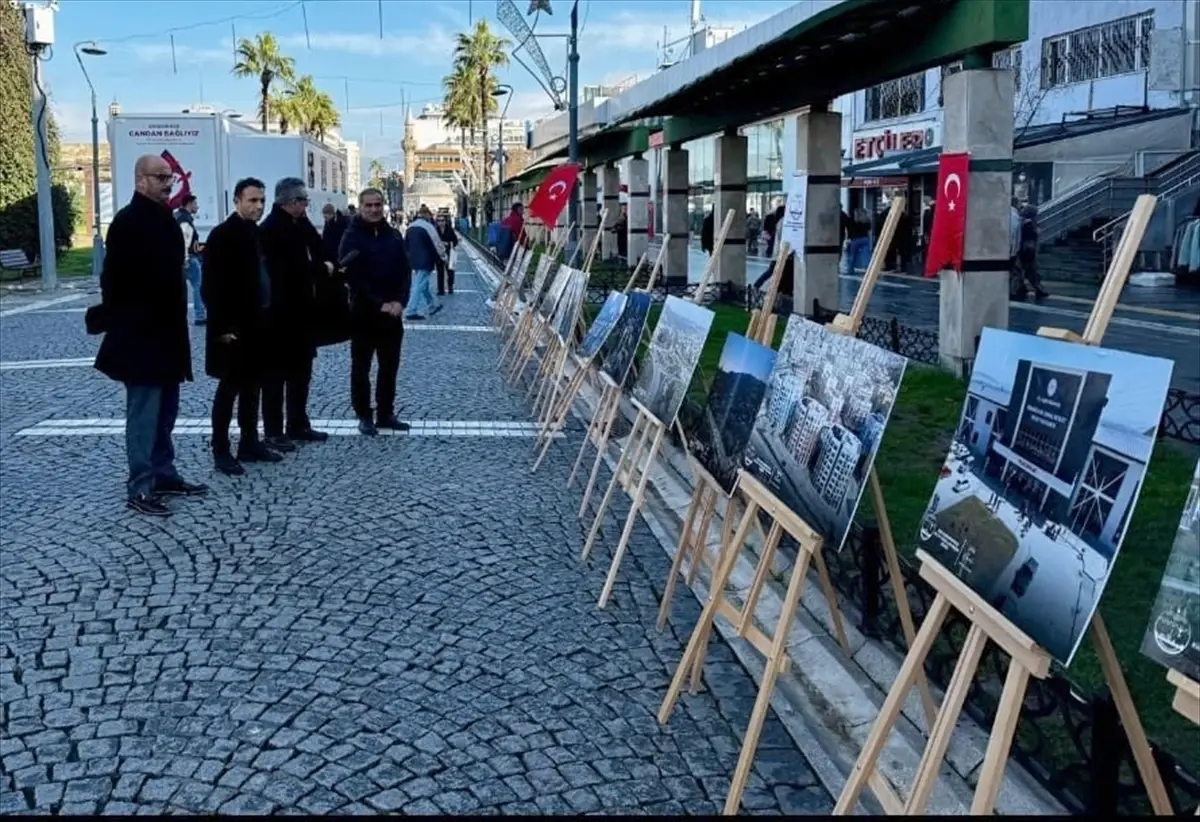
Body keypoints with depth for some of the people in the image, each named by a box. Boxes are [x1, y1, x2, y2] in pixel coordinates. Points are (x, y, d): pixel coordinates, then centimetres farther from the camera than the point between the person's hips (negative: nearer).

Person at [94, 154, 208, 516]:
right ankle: (140, 488, 1)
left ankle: (163, 474, 24)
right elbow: (113, 279, -16)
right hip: (139, 336, -9)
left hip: (166, 331, 9)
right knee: (144, 412, -5)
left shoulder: (166, 220, 13)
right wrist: (116, 325, -16)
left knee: (165, 410, 14)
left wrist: (177, 323, 14)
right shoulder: (127, 222, -12)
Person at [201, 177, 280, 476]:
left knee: (252, 386, 13)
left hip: (257, 324, 7)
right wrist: (223, 327, -19)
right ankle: (221, 452, 5)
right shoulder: (222, 235, -12)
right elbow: (212, 286, -15)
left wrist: (267, 316, 10)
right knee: (229, 388, -2)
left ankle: (250, 444, 22)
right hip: (233, 327, -7)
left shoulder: (260, 233, 10)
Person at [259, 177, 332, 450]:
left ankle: (298, 426, 23)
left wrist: (326, 268, -13)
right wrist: (323, 268, -8)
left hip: (300, 308, 8)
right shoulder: (273, 228, -14)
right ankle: (273, 431, 6)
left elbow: (319, 253, 8)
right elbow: (294, 267, -22)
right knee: (276, 371, -1)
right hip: (279, 311, -8)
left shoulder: (300, 225, 12)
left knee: (301, 370, 14)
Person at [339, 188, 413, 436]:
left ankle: (386, 414, 21)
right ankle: (364, 416, 12)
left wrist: (400, 301, -10)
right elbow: (354, 278, -15)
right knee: (361, 367, 4)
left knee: (390, 367, 10)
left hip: (392, 312, 5)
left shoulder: (394, 236, 8)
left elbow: (406, 271, 6)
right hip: (363, 313, -5)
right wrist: (378, 305, -20)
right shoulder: (352, 237, -8)